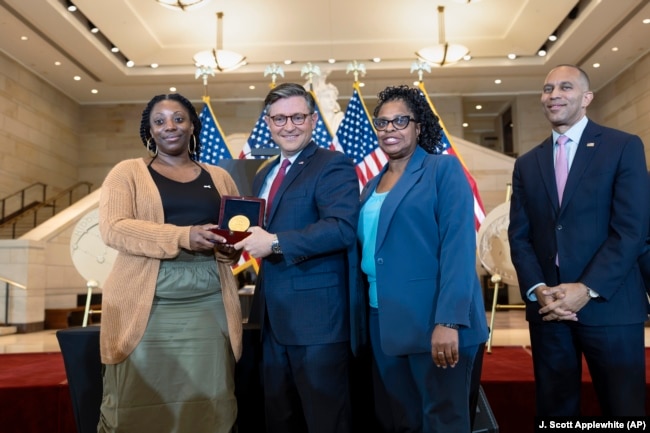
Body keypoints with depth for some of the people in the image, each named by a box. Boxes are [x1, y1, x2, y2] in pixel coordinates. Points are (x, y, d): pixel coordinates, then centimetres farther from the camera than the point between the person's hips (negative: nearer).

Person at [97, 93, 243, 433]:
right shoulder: (128, 172, 6)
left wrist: (233, 245, -6)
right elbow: (113, 228, -8)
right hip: (145, 307, -2)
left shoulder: (219, 178, 16)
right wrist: (183, 237, -20)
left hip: (209, 307, 3)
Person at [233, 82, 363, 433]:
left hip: (317, 316, -8)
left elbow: (343, 228, -23)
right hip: (273, 317, 8)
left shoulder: (333, 166, -9)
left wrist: (276, 243, -24)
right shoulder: (264, 175, 17)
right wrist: (244, 239, 0)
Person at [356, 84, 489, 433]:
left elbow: (458, 247, -14)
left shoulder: (444, 169, -5)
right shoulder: (372, 186, 14)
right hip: (383, 322, 6)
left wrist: (449, 320, -22)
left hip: (433, 320, -6)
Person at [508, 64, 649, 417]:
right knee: (555, 409, 12)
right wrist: (537, 290, -7)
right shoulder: (527, 164, 13)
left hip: (609, 306, -3)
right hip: (547, 307, 4)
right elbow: (519, 236, 8)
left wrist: (587, 289, -16)